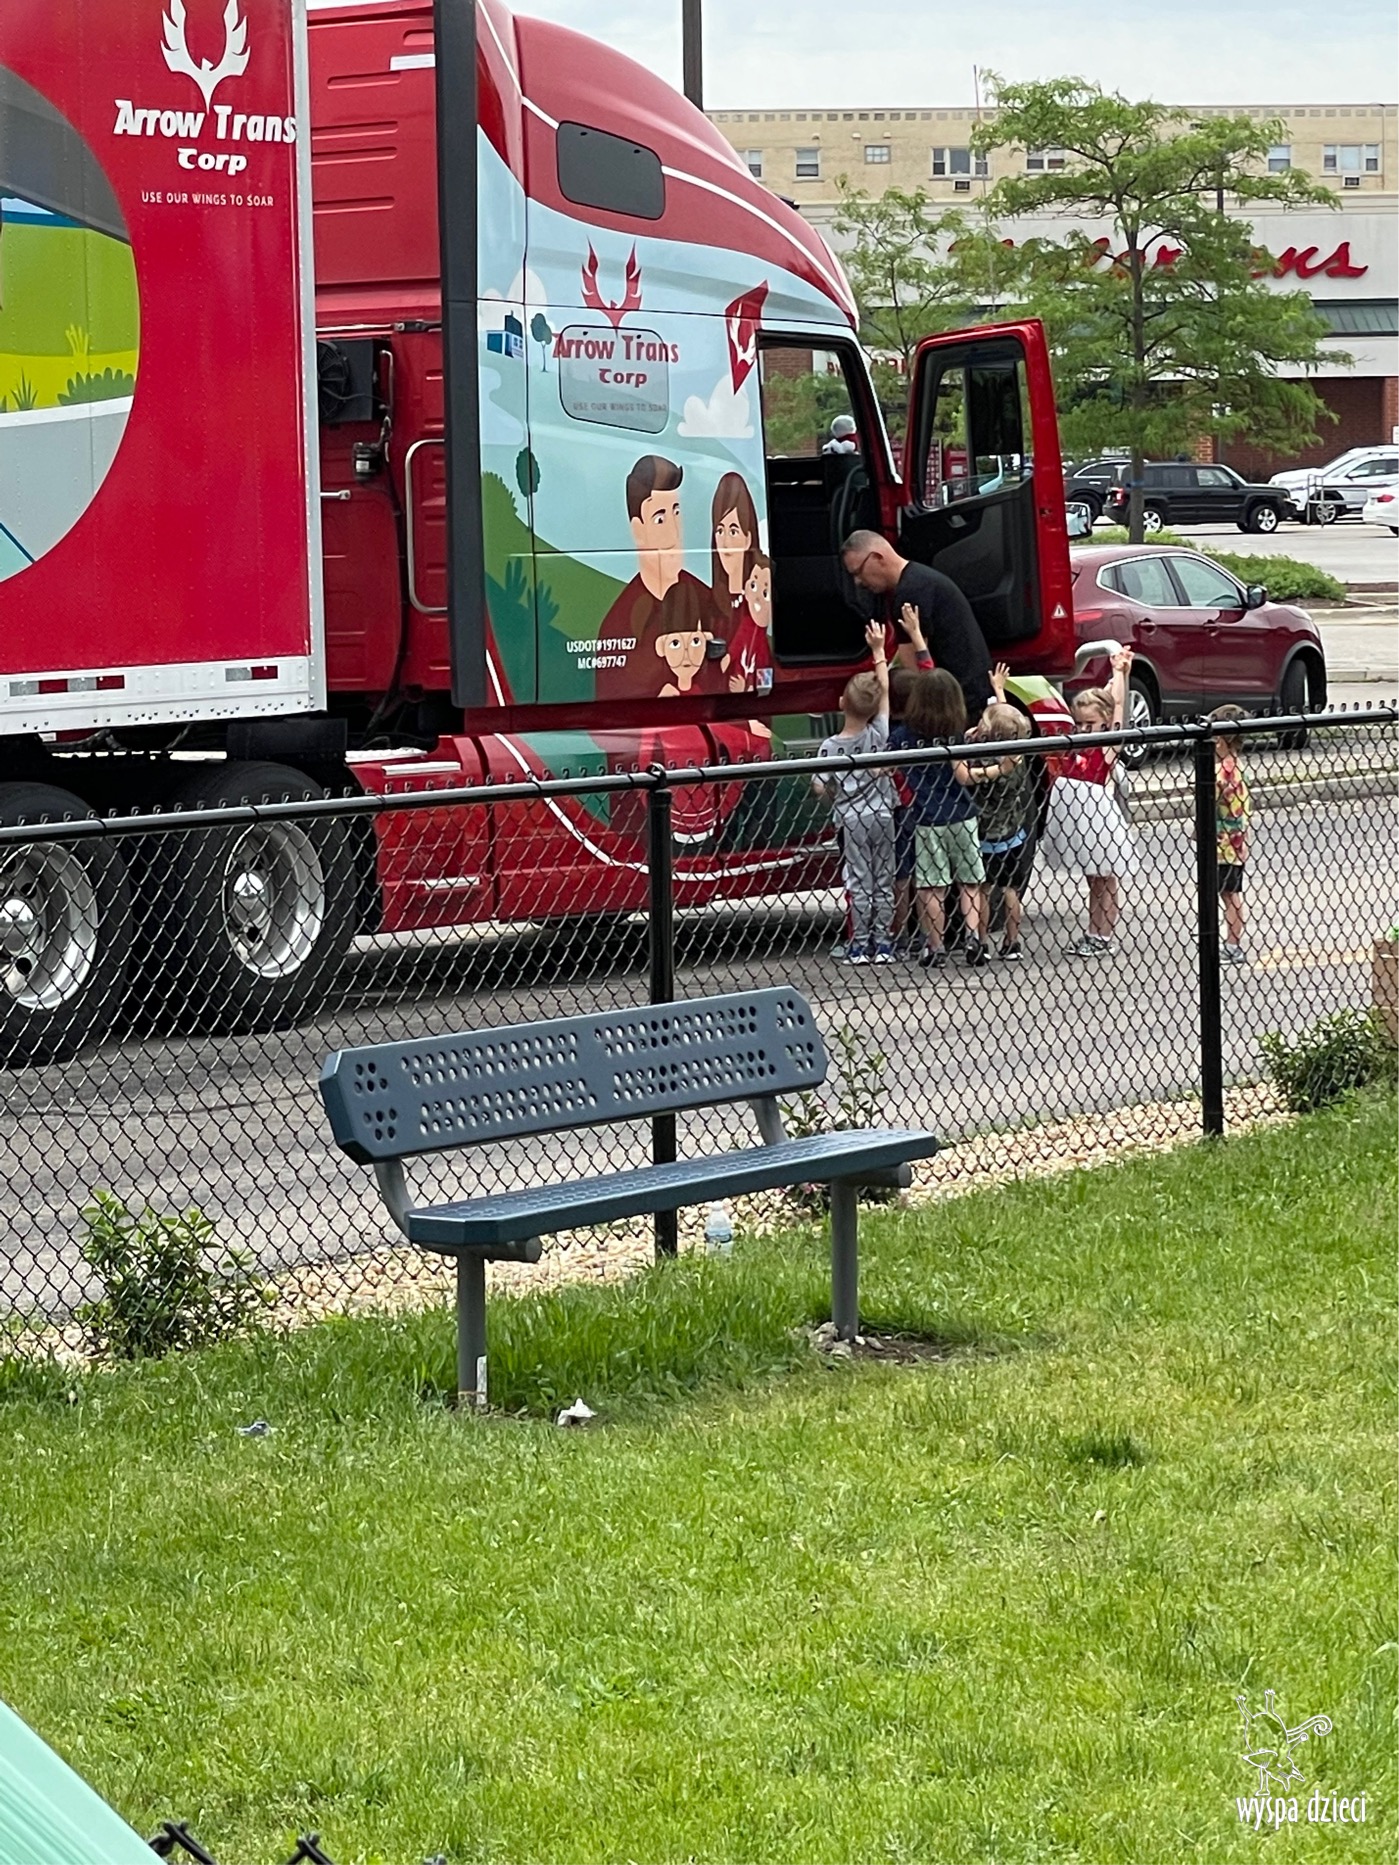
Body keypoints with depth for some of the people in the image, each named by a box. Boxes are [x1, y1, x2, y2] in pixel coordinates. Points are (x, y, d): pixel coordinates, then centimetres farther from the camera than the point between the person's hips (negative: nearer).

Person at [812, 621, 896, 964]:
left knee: (859, 883, 3)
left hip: (851, 819, -1)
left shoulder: (831, 746, -10)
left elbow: (820, 787, -11)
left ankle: (860, 946, 3)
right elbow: (885, 689, 4)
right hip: (882, 815, 1)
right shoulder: (879, 735, -5)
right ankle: (882, 944, 9)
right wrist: (878, 651, 9)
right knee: (883, 881, 8)